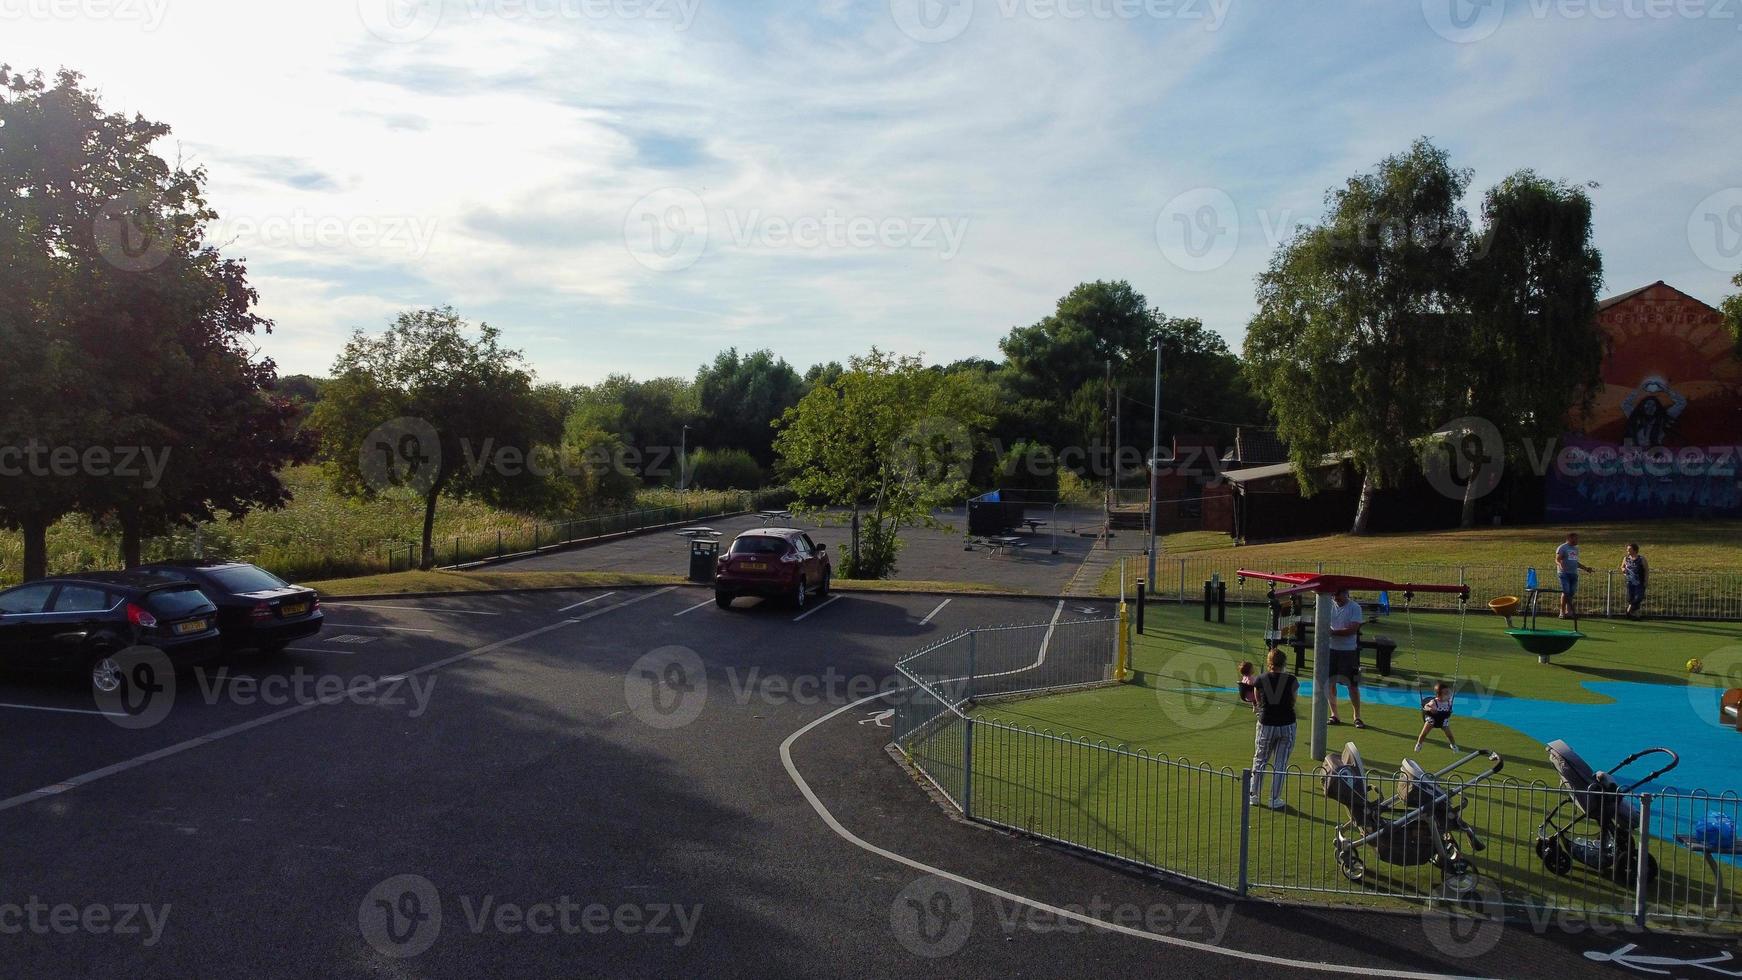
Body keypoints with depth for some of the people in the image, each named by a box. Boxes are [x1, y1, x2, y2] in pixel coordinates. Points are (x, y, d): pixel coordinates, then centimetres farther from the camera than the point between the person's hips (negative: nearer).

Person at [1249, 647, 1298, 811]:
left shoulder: (1260, 681, -4)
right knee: (1280, 764, 9)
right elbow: (1293, 702, 5)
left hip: (1266, 725, 1)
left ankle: (1253, 795, 21)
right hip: (1287, 725, 0)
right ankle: (1275, 800, 11)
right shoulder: (1292, 680, -6)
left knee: (1259, 760, 16)